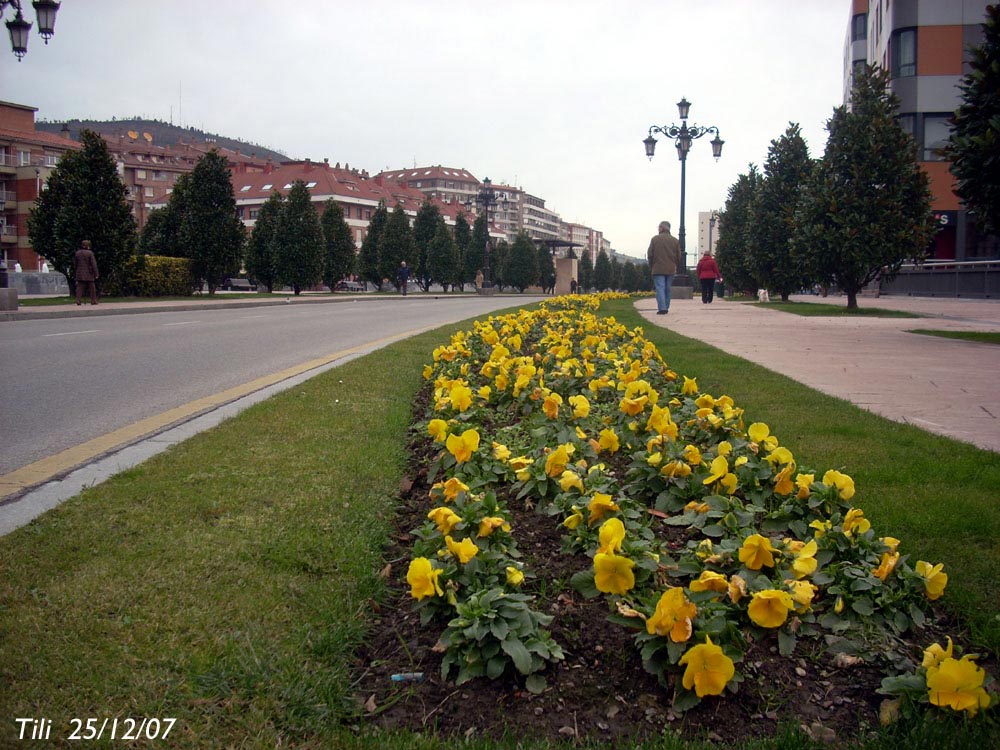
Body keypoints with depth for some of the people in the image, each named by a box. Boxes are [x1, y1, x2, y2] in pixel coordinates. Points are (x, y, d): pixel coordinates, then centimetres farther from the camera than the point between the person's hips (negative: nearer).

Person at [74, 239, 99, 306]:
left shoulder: (77, 253, 5)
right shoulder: (90, 253, -10)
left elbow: (75, 263, 11)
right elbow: (94, 264, -13)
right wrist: (96, 274, -10)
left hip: (80, 273, 4)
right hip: (89, 274, -4)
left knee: (79, 287, 3)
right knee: (92, 287, 7)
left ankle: (78, 300, -5)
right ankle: (93, 300, 9)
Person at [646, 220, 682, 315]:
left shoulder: (655, 239, -2)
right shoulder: (675, 240, 7)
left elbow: (650, 255, 0)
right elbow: (679, 257, 9)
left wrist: (651, 267, 11)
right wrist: (676, 267, 20)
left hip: (658, 269, -3)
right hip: (670, 269, 3)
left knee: (660, 288, -6)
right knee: (667, 289, 12)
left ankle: (662, 308, -17)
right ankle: (666, 308, 16)